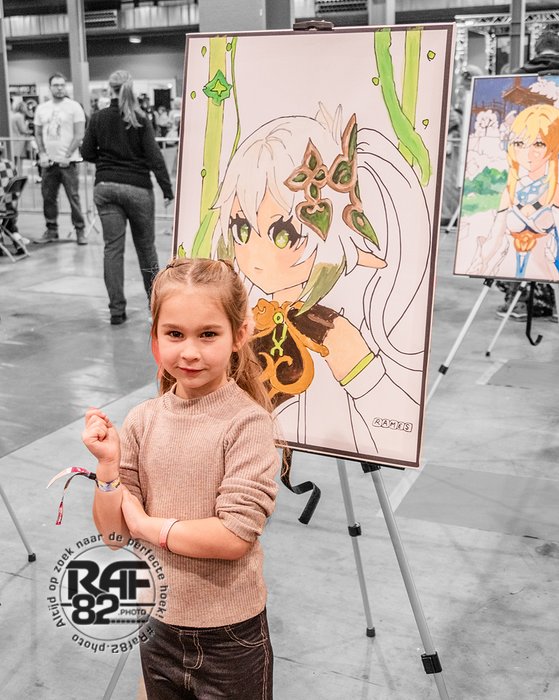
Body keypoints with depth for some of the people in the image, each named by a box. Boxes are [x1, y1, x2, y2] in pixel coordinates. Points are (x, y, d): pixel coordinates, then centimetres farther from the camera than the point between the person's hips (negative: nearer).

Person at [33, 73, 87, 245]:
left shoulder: (74, 107, -2)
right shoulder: (41, 108, 10)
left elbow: (79, 134, -6)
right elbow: (38, 134, 14)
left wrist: (67, 156, -12)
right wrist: (42, 154, 0)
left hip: (68, 161, -4)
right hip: (48, 162, 4)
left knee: (73, 197, -3)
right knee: (48, 197, 6)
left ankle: (80, 230, 5)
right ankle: (51, 230, 16)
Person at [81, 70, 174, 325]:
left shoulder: (98, 118, 1)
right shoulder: (140, 120, -5)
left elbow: (87, 153, 5)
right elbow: (154, 156, -10)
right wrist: (167, 189, -9)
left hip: (105, 187, 2)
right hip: (137, 188, -1)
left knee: (113, 247, 2)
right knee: (145, 246, 12)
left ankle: (116, 309, -2)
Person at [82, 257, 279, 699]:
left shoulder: (247, 421, -17)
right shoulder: (142, 420, -5)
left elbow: (234, 537, -22)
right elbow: (114, 534, -3)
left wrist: (147, 525, -13)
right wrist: (108, 464, -18)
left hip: (230, 636, -4)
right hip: (157, 628, 4)